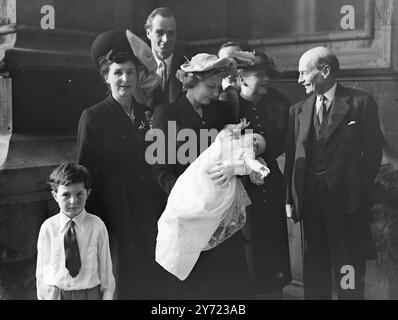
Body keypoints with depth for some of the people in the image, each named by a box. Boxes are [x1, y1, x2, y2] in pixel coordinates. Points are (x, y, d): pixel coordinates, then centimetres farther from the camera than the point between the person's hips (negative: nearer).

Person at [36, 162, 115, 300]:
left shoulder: (97, 226, -10)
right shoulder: (48, 228, -8)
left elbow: (105, 267, -3)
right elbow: (42, 268, 1)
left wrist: (107, 295, -1)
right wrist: (42, 296, 4)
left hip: (89, 293, 0)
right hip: (54, 294, 1)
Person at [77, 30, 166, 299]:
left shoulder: (147, 114, 7)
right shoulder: (94, 117, -6)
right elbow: (87, 171, -6)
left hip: (149, 213, 4)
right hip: (115, 213, -4)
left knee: (151, 279, 10)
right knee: (120, 279, 5)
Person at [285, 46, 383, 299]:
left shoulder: (361, 102, -3)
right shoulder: (298, 110, 9)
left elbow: (373, 151, -2)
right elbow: (292, 156, 6)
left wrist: (361, 191, -4)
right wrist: (291, 198, 0)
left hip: (346, 200, -4)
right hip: (310, 200, 4)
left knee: (349, 271, 1)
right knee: (314, 270, 14)